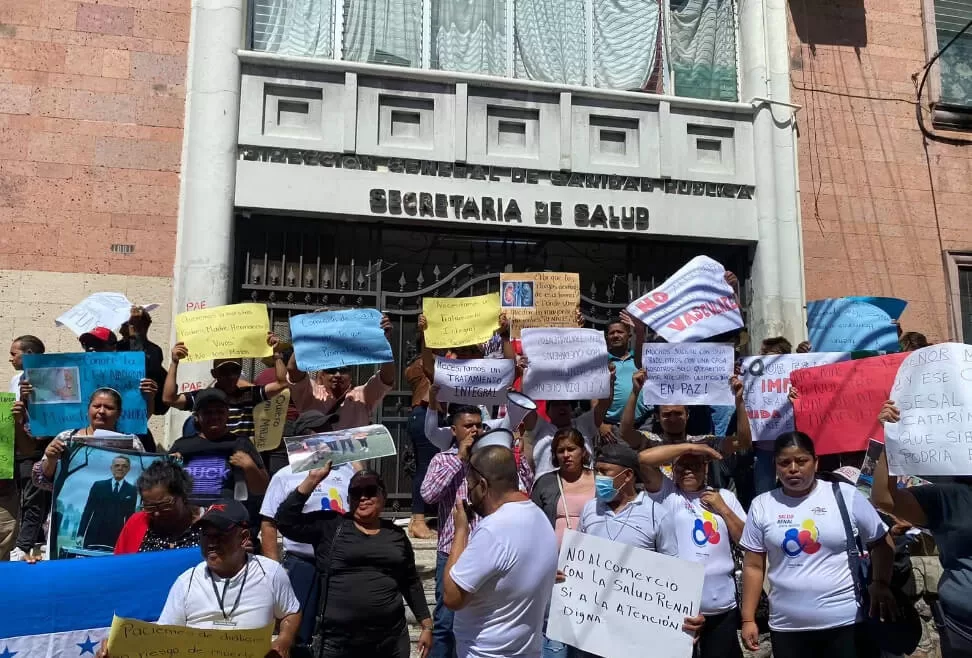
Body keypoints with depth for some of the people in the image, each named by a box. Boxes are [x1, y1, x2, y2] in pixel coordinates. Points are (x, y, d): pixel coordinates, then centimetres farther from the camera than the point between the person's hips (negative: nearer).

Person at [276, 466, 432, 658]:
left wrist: (427, 625, 13)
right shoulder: (330, 526, 2)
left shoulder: (396, 535, 9)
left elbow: (411, 583, 15)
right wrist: (313, 479, -10)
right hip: (339, 640, -2)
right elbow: (285, 521, -8)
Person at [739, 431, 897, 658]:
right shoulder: (762, 505, 1)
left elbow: (881, 543, 6)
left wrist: (880, 583, -8)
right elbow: (753, 566, 4)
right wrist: (748, 619, 1)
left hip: (846, 622, -1)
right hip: (787, 626, 1)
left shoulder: (845, 495, -3)